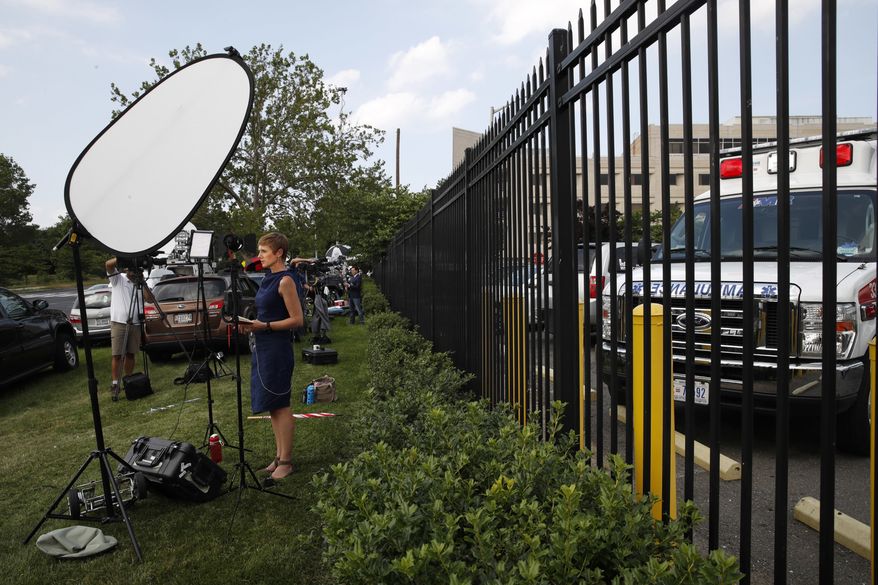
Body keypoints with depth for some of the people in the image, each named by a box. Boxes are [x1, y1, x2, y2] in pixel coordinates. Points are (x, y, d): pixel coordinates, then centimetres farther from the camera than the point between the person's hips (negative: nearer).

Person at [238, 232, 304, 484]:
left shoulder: (285, 281, -12)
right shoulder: (268, 279, 14)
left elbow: (297, 320, -15)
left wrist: (264, 326, -19)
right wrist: (251, 325, 5)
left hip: (277, 348, -9)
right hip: (262, 347, 9)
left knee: (280, 406, -2)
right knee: (272, 406, 14)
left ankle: (286, 461, 8)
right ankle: (279, 456, 25)